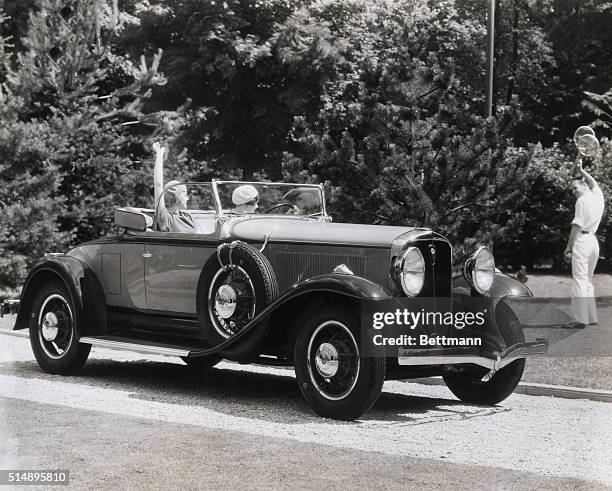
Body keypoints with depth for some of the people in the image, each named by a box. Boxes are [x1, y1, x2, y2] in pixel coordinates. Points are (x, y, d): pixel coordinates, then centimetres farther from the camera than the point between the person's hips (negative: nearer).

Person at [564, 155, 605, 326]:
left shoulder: (582, 200, -8)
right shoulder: (598, 196, 12)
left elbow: (577, 226, -13)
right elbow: (593, 182, 36)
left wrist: (568, 247, -13)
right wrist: (580, 170, 37)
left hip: (582, 240, -8)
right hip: (594, 240, 8)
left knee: (580, 280, -8)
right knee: (588, 281, 16)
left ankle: (582, 319, -13)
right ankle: (592, 317, 16)